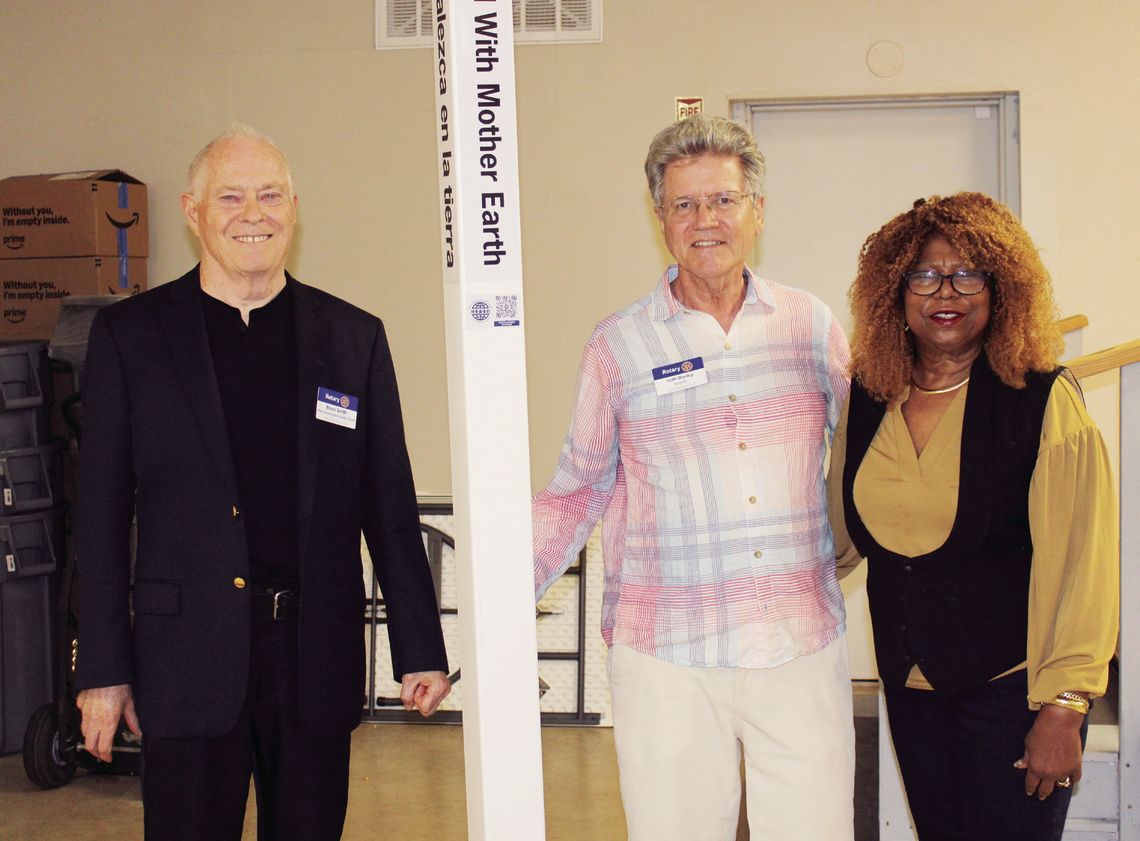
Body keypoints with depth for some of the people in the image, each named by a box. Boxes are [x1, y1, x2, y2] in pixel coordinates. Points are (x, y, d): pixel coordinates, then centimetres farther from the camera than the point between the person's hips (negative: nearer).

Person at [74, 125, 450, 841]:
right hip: (188, 662, -1)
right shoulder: (129, 336, 3)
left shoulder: (355, 338, 7)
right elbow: (103, 513, 2)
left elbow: (391, 508, 7)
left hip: (319, 662, 2)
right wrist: (104, 668, -1)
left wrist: (421, 650, 5)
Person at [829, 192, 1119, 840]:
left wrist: (1062, 708, -16)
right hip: (911, 686, 5)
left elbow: (1080, 561, -14)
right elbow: (842, 533, 17)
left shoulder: (1043, 399, -11)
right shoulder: (868, 400, 3)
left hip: (1012, 689, -4)